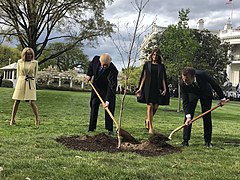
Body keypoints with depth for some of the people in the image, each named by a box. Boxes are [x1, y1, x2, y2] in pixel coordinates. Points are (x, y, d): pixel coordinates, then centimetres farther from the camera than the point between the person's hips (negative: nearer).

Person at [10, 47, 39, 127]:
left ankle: (37, 119, 6)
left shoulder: (35, 63, 1)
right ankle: (12, 119, 13)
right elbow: (18, 73, 15)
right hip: (20, 82, 2)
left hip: (30, 84, -1)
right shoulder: (19, 62, 4)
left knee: (32, 102, -8)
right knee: (16, 102, 2)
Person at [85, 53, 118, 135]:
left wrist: (107, 101, -39)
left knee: (109, 108, -7)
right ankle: (92, 127, 13)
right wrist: (89, 74, -6)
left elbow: (112, 86, -35)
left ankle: (110, 129, 2)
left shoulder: (113, 70, -34)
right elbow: (91, 65, 7)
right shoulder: (96, 59, -20)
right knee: (94, 106, 5)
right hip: (96, 87, 4)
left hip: (107, 90, -4)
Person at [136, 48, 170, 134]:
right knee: (150, 105, -8)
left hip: (157, 88, 2)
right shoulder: (147, 64, 10)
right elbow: (144, 77, 9)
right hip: (148, 87, -2)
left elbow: (163, 79, 9)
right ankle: (150, 127, -4)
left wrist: (165, 89, -2)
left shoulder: (161, 66, 12)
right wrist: (140, 88, 2)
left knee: (155, 106, -1)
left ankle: (148, 120, 28)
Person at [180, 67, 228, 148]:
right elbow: (185, 101, -30)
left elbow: (215, 84, -21)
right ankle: (185, 140, -2)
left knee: (207, 117, -3)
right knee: (188, 116, -10)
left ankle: (208, 141, 8)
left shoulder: (202, 74, -38)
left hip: (206, 93, 0)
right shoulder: (182, 84, -34)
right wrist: (188, 116, -39)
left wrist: (222, 98, -13)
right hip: (192, 94, 0)